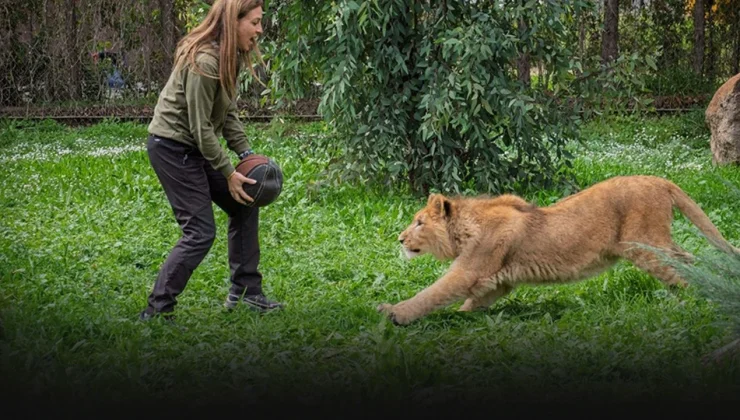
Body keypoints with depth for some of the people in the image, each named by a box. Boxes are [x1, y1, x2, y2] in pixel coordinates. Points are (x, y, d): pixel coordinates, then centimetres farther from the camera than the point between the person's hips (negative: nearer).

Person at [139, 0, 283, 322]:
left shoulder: (230, 57, 3)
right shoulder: (204, 62, -26)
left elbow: (227, 114, 10)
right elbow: (200, 128, -23)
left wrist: (247, 154, 0)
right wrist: (228, 173, -17)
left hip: (194, 148, 10)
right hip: (172, 147, -10)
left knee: (245, 206, 13)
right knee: (200, 232, -11)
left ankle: (245, 292, 22)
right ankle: (157, 311, -4)